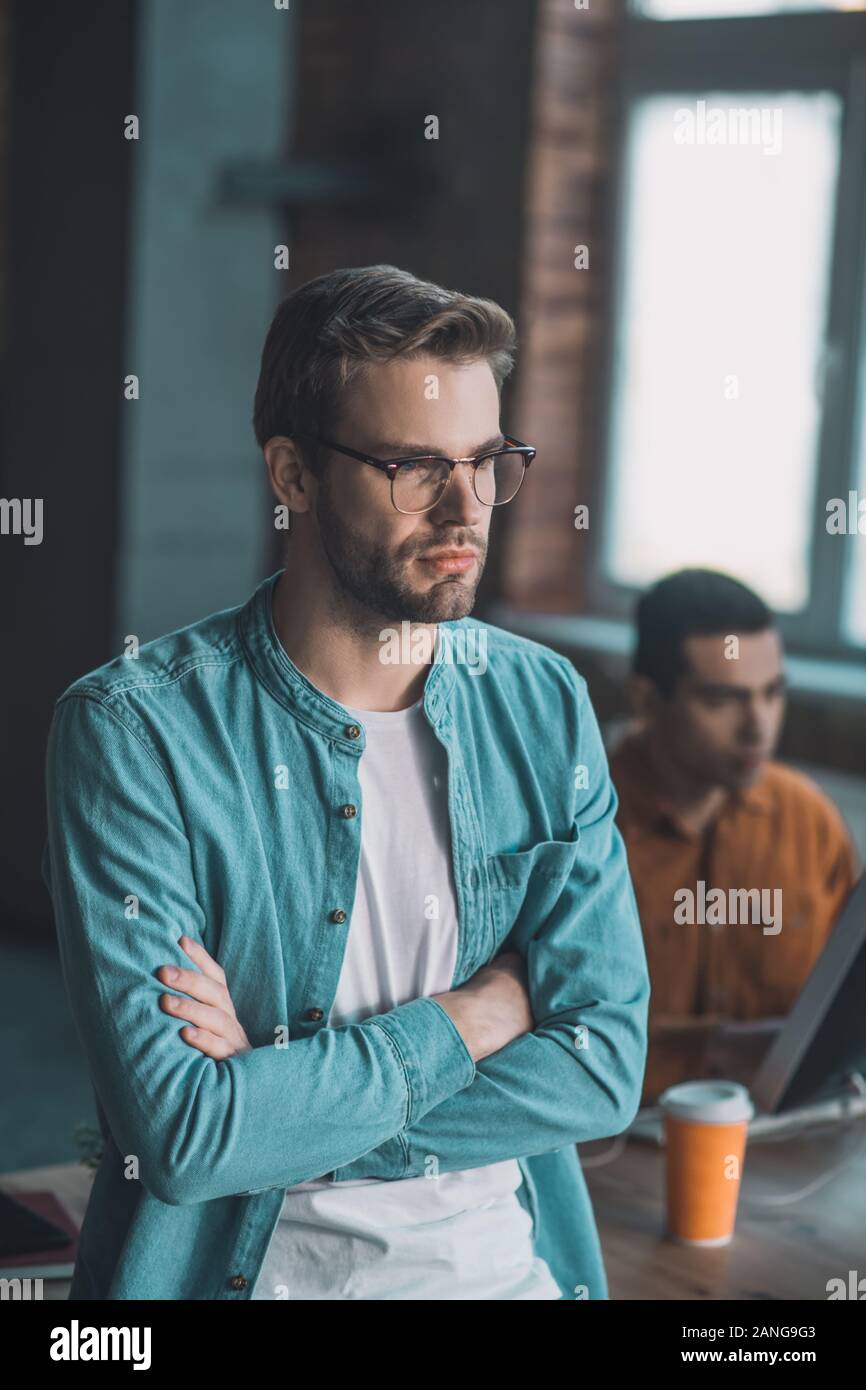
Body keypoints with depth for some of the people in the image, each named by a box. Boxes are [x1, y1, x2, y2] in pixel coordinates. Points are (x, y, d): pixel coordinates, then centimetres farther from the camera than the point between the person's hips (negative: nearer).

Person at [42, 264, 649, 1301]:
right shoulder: (133, 731, -10)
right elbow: (181, 1133, -16)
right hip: (242, 1267, -2)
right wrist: (474, 1016, -8)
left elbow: (605, 1067, -3)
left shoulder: (544, 703, 2)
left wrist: (278, 1096, -12)